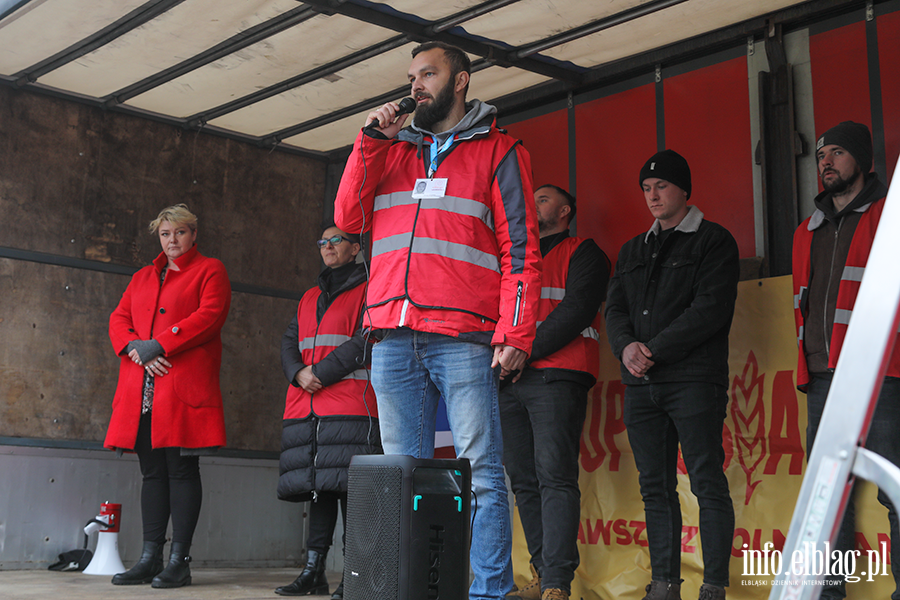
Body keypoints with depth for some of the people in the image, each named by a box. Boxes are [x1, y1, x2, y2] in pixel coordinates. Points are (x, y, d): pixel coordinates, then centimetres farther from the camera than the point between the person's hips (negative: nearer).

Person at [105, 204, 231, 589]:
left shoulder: (209, 270, 8)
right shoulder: (142, 278, 26)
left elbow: (209, 316, -8)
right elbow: (119, 319, 16)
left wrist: (158, 345, -12)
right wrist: (135, 349, -6)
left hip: (184, 385, -5)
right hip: (141, 391, 5)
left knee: (181, 470, -6)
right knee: (152, 472, 5)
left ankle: (179, 561, -3)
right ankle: (150, 560, 8)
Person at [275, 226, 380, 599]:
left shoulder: (368, 292, 4)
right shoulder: (309, 298, 25)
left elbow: (365, 342, -9)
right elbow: (290, 342, 17)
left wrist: (321, 372, -13)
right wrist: (299, 373, -4)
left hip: (350, 404, -6)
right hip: (305, 407, 6)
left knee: (348, 487, -10)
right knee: (317, 487, 6)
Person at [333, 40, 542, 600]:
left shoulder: (499, 151, 9)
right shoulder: (394, 149, 23)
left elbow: (521, 249, 1)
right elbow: (349, 218, 14)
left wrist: (515, 333, -9)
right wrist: (371, 140, 8)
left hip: (462, 338, -4)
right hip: (393, 339, 5)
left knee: (481, 472, -6)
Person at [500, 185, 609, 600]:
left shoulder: (583, 254, 8)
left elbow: (575, 311, -7)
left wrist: (527, 351, -12)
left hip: (556, 377, -6)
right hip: (510, 379, 6)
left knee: (555, 476, -15)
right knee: (523, 480, 3)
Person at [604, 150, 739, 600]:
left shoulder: (713, 241, 3)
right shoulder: (632, 250, 22)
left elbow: (710, 309, -9)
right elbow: (615, 308, 14)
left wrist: (655, 350, -14)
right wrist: (626, 346, -8)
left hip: (694, 380, -6)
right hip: (640, 384, 6)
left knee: (707, 483, -6)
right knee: (655, 487, 6)